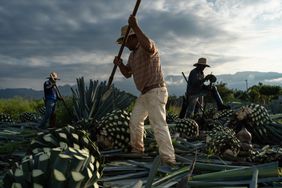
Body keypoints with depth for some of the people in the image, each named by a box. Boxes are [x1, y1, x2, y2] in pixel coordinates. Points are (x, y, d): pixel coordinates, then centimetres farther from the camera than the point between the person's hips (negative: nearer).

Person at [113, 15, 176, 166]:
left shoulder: (147, 48, -12)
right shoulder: (132, 54, 17)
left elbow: (147, 45, -38)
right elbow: (127, 73, 19)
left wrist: (135, 27, -38)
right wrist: (120, 64, 0)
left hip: (155, 92, -10)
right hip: (144, 94, 10)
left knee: (159, 125, -18)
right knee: (135, 121, 19)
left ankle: (168, 159, -18)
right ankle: (137, 149, 36)